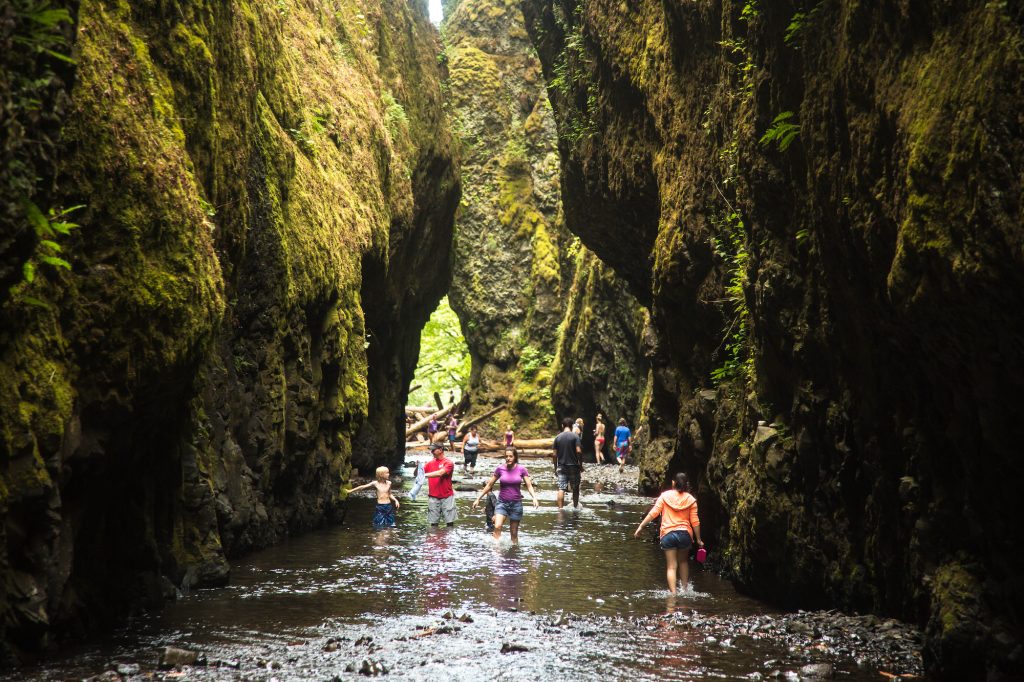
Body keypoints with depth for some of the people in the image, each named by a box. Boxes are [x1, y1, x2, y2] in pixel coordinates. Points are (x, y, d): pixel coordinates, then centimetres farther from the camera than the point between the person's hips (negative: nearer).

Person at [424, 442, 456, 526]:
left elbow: (440, 473, -21)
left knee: (450, 522, -1)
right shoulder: (430, 463, 8)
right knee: (433, 523, 2)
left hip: (447, 497, -3)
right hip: (433, 497, 3)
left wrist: (425, 475, -28)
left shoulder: (448, 462, -5)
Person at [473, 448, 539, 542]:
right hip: (502, 503, 0)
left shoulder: (521, 469, -3)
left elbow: (529, 485, -4)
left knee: (514, 533, 6)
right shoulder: (500, 469, -2)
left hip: (516, 503, 0)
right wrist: (478, 499, 7)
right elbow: (489, 485, 7)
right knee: (497, 527, -22)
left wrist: (534, 498, -22)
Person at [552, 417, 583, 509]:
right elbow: (579, 451, -14)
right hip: (573, 466, -2)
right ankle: (575, 506, 22)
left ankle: (560, 508, -7)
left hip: (561, 467, 2)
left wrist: (555, 468, 11)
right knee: (575, 489, 13)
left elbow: (555, 454, 3)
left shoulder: (558, 437, 3)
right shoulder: (575, 436, -6)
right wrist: (581, 465, -3)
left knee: (561, 489, -1)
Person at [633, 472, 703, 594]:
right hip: (685, 534, 1)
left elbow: (653, 513, -5)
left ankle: (673, 592, -11)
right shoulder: (690, 499, 1)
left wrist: (641, 526, 0)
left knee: (671, 566, 2)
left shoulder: (665, 496, 0)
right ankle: (685, 589, 26)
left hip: (668, 534, -1)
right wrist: (698, 539, 7)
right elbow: (695, 521, 0)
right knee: (683, 562, 25)